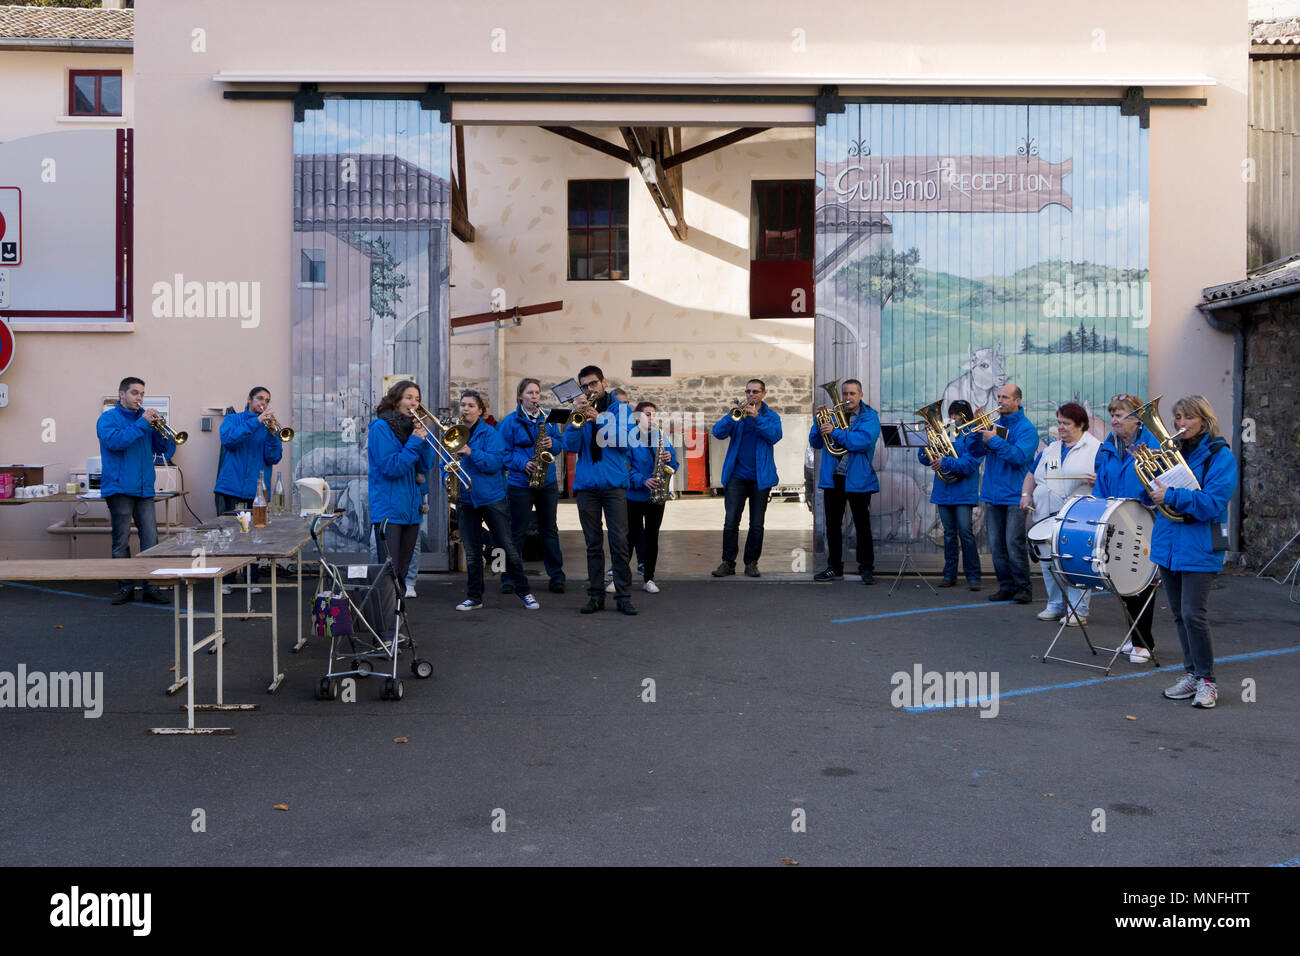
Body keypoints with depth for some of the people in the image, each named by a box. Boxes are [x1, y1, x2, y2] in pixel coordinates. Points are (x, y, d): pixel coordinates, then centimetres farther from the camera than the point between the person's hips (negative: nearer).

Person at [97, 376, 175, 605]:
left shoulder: (145, 418, 16)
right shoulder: (108, 418, 3)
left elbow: (166, 451, 12)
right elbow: (114, 441, -18)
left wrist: (161, 429, -6)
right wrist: (142, 423, -18)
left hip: (144, 489, 4)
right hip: (119, 488, -4)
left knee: (151, 540, -2)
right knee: (121, 542, 1)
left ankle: (150, 588, 2)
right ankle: (125, 588, 9)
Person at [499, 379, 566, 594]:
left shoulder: (548, 418, 9)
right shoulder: (511, 421, -3)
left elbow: (559, 444, 12)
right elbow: (504, 451, -5)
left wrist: (552, 444, -10)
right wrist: (523, 464, -19)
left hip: (547, 481, 3)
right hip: (520, 482, -3)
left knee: (549, 529, 7)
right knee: (517, 531, 3)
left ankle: (557, 577, 12)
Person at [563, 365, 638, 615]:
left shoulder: (620, 408, 8)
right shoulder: (580, 411, 13)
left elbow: (626, 440, -7)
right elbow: (570, 446, 1)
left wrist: (599, 419, -15)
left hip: (614, 483, -2)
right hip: (586, 484, 2)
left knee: (619, 541, -7)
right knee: (593, 544, 5)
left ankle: (623, 595, -1)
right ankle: (596, 596, 10)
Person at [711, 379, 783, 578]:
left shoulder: (771, 416, 8)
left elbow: (775, 435, -12)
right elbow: (718, 432, -4)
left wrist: (756, 417, -20)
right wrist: (733, 416, -18)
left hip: (761, 477, 0)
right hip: (736, 475, 0)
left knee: (757, 524, 4)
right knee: (730, 522, -4)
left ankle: (751, 562, 14)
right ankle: (728, 563, 3)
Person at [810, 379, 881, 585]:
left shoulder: (869, 416, -1)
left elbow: (863, 440, -20)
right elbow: (815, 442, 9)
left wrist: (835, 432, -24)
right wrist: (819, 423, -8)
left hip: (858, 479, -4)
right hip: (832, 478, 4)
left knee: (863, 526, 1)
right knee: (832, 525, 10)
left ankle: (866, 569, 9)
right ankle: (834, 567, 20)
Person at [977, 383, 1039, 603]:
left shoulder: (1026, 428, -4)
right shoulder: (994, 424, 13)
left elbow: (1019, 457, -18)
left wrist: (994, 440, -19)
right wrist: (978, 428, -7)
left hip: (1014, 496, -6)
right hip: (992, 495, 6)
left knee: (1014, 544, -8)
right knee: (996, 545, 6)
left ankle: (1023, 588, 3)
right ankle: (1006, 587, 15)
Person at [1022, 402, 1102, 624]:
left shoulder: (1095, 448, 1)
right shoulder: (1050, 449, 19)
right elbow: (1032, 474, 25)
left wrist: (1098, 479, -25)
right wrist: (1026, 494, 10)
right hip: (1046, 515, 6)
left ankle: (1078, 609, 1)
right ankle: (1055, 605, 20)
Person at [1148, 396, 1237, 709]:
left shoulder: (1220, 456, -7)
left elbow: (1213, 503, -17)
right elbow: (1153, 494, 15)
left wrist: (1171, 496, -24)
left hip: (1199, 548, -6)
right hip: (1168, 543, 6)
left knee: (1194, 615, -10)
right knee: (1179, 614, 12)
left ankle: (1207, 680, 4)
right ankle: (1191, 674, 24)